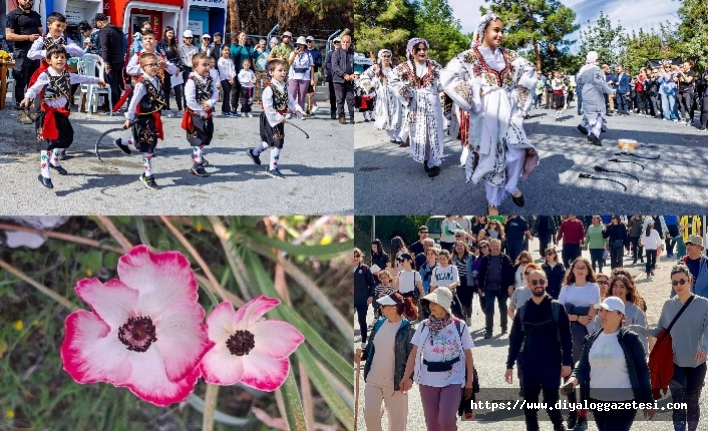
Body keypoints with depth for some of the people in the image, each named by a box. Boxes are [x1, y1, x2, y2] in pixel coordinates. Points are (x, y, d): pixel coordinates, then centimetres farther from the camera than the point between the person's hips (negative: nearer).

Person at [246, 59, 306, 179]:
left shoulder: (284, 87, 5)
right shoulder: (269, 89, -21)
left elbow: (290, 101, 9)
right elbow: (268, 107, -23)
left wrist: (297, 108, -10)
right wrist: (279, 118, -21)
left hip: (279, 118, 9)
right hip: (270, 118, -9)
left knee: (270, 141, 22)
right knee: (278, 142, -8)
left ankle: (254, 152, 48)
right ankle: (272, 168, 4)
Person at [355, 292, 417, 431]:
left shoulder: (407, 329, -11)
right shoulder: (379, 323, 7)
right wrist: (361, 355, -3)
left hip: (394, 381, -5)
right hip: (373, 379, 5)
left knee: (396, 417, 6)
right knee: (370, 413, 2)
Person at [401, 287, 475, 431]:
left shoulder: (459, 326, -6)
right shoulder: (424, 326, 0)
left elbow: (468, 355, -1)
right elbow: (414, 353, -2)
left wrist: (469, 382, -2)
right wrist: (406, 377, -13)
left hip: (452, 381, -3)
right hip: (428, 381, 3)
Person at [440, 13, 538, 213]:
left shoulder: (508, 56, 9)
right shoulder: (469, 57, -6)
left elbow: (529, 69, 21)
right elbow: (447, 77, -18)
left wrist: (519, 92, 8)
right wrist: (471, 99, -15)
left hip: (508, 111, 4)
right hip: (486, 114, -4)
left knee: (517, 150, -8)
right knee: (491, 155, 2)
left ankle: (512, 186, 21)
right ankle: (493, 201, 19)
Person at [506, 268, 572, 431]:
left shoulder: (557, 308, -3)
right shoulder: (523, 310, 5)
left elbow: (566, 337, -2)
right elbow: (515, 339, 8)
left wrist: (567, 362, -8)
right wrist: (509, 365, 6)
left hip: (551, 364, -2)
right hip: (527, 364, 3)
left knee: (551, 402, 1)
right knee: (529, 405, 6)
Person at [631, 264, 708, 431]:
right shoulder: (668, 305, 2)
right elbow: (661, 331, 7)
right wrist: (640, 330, -8)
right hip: (675, 363, 1)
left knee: (692, 404, 14)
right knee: (678, 406, -4)